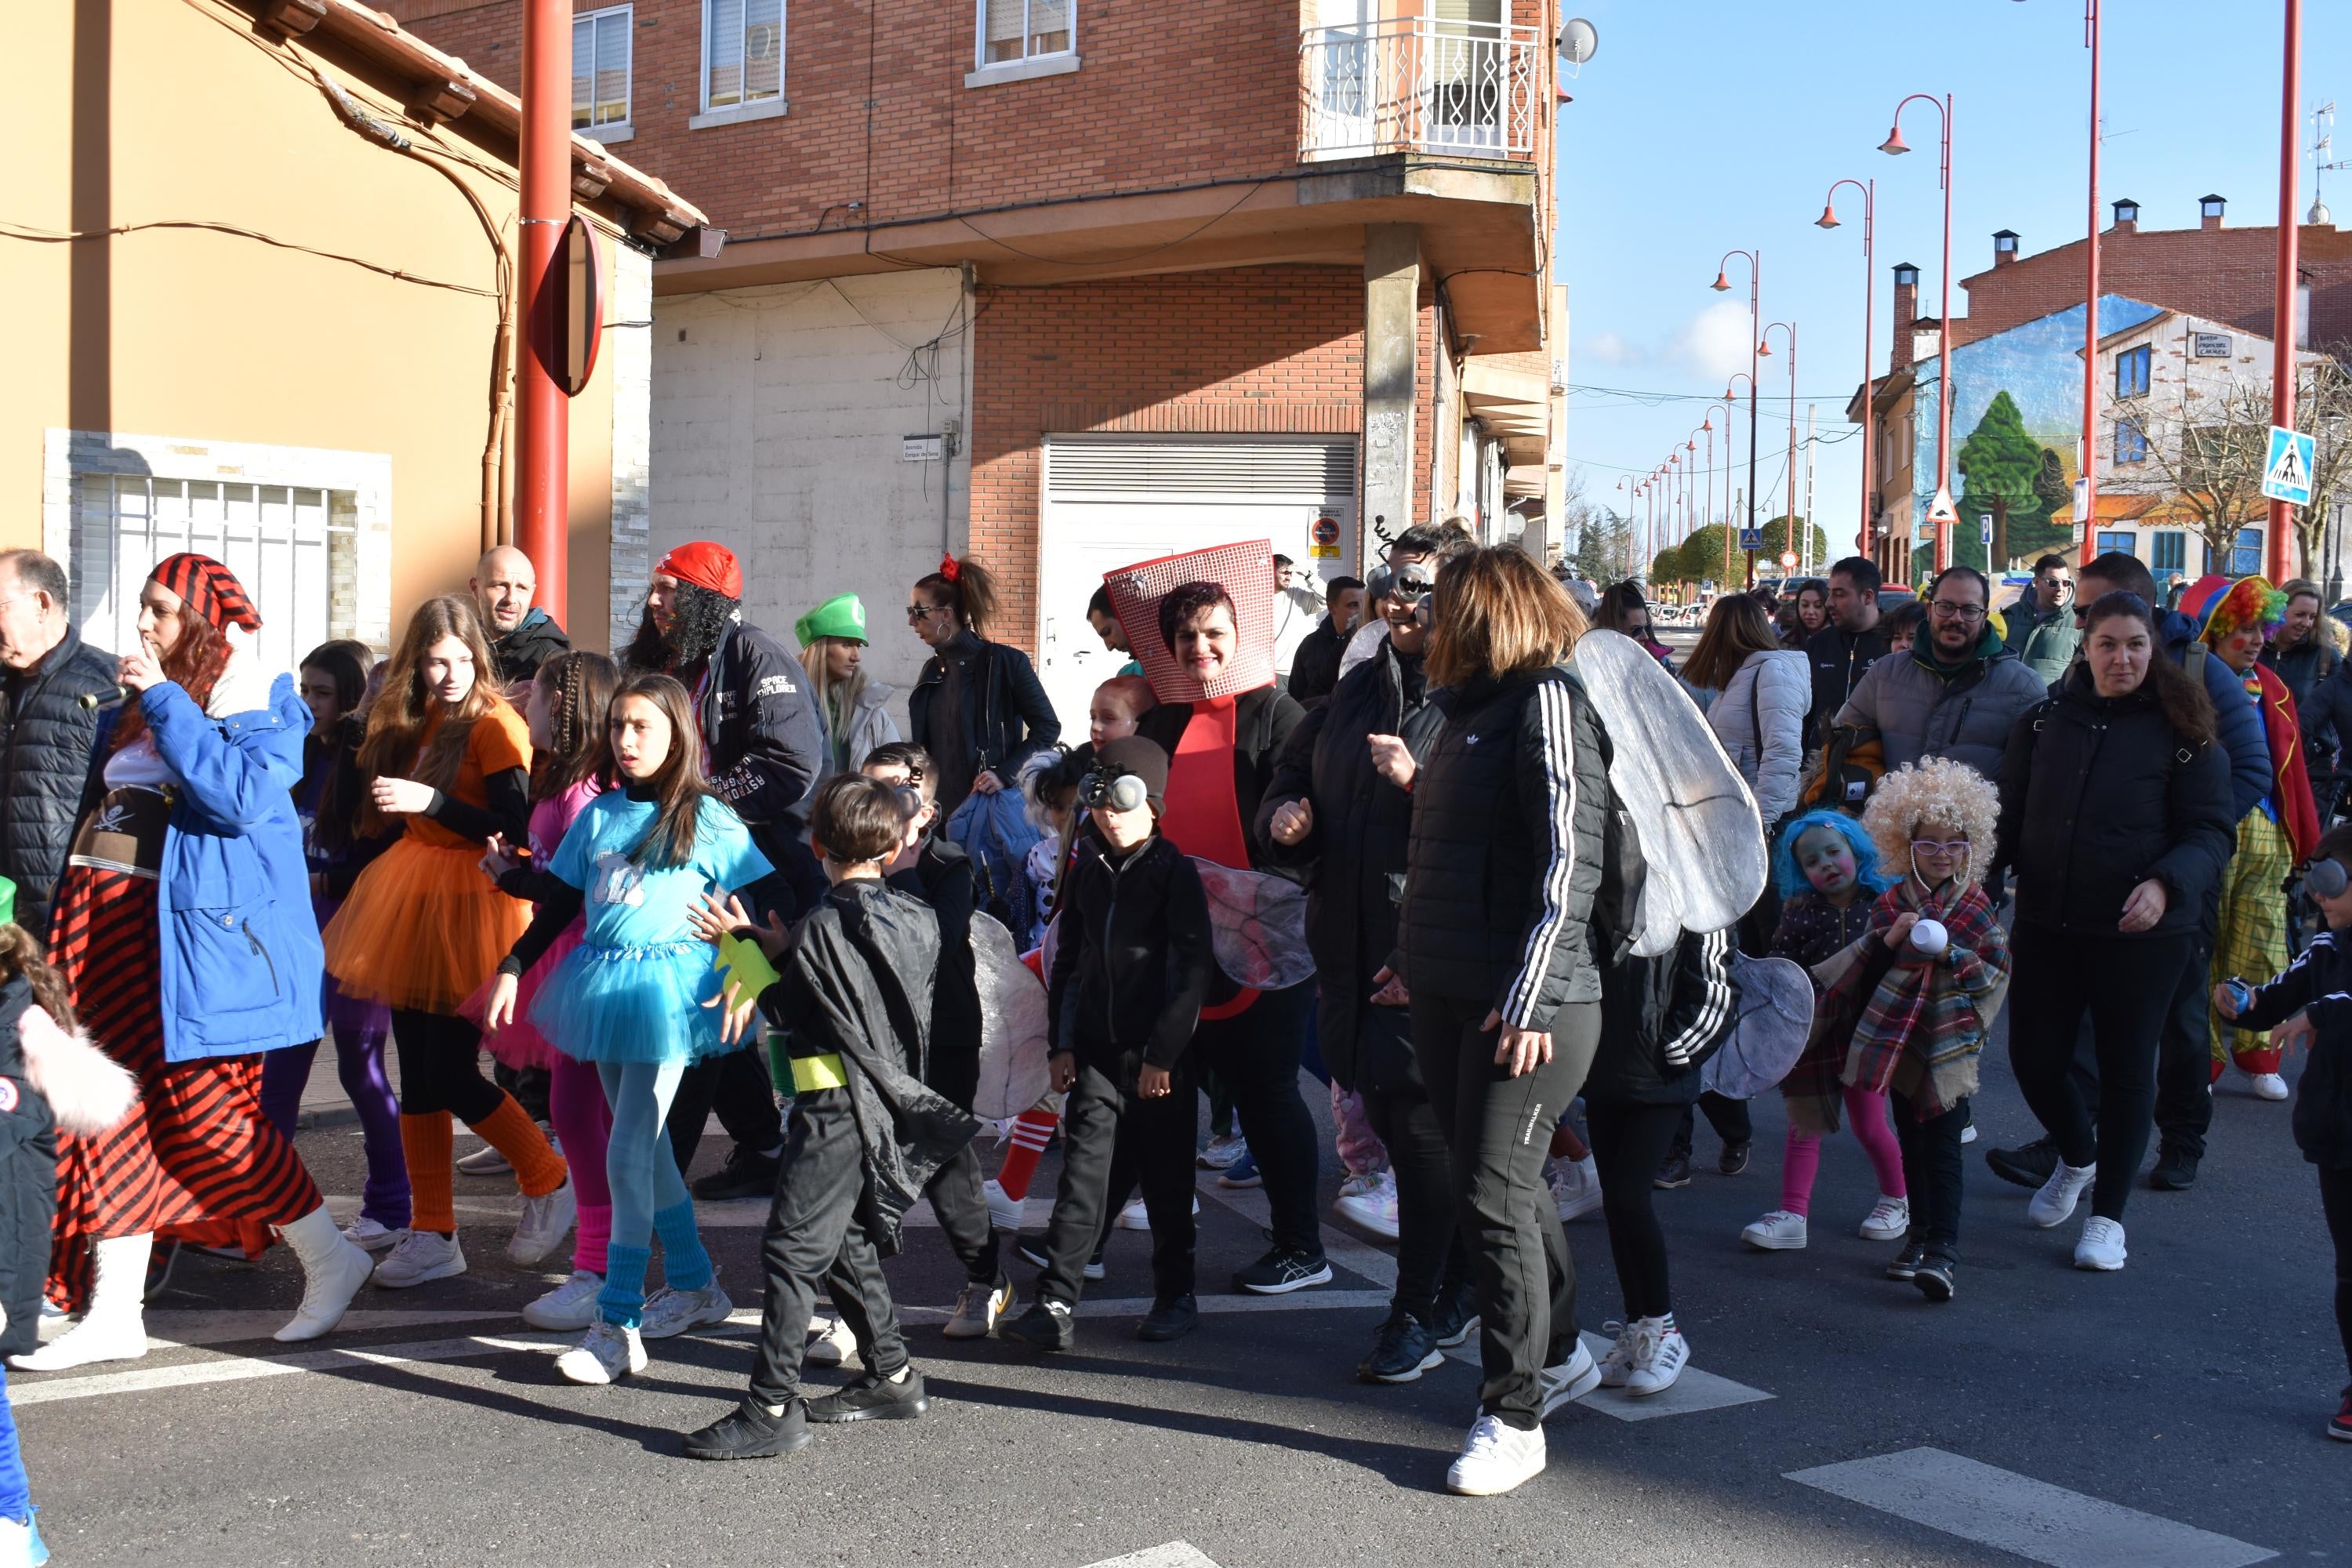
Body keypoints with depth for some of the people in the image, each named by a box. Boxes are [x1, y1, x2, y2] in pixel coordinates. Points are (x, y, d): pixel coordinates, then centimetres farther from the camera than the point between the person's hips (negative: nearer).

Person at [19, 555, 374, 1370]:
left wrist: (165, 701, -17)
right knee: (113, 1110, 4)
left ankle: (330, 1258, 10)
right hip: (107, 918, 7)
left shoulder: (262, 701, -3)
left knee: (201, 1107, -7)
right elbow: (97, 813, 24)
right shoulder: (134, 706, 18)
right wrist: (63, 924, 16)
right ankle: (114, 1312, 10)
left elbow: (242, 796, -20)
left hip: (196, 924, -7)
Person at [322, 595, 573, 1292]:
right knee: (417, 1072, 7)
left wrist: (430, 800, -25)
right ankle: (432, 1234, 14)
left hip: (472, 902, -7)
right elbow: (393, 824, 18)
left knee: (450, 1072, -9)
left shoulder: (496, 725, -9)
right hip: (413, 903, 7)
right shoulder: (412, 725, 13)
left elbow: (514, 827, -18)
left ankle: (550, 1183, 12)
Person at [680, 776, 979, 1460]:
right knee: (847, 1243, 20)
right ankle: (892, 1376, 26)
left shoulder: (822, 929, -16)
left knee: (792, 1248, -6)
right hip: (887, 1100, 8)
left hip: (835, 1108, -8)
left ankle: (772, 1407, -7)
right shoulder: (918, 921, 6)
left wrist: (770, 953, 9)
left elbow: (786, 1012, -8)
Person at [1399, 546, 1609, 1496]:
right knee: (1502, 1184, 15)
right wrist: (1418, 956, 22)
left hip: (1526, 1004, -9)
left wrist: (1531, 994, -22)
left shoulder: (1547, 703, -10)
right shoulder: (1474, 709, 18)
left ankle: (1515, 1418, 3)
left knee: (1492, 1196, -7)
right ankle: (1560, 1355, 33)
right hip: (1451, 993, 9)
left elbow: (1569, 859, -17)